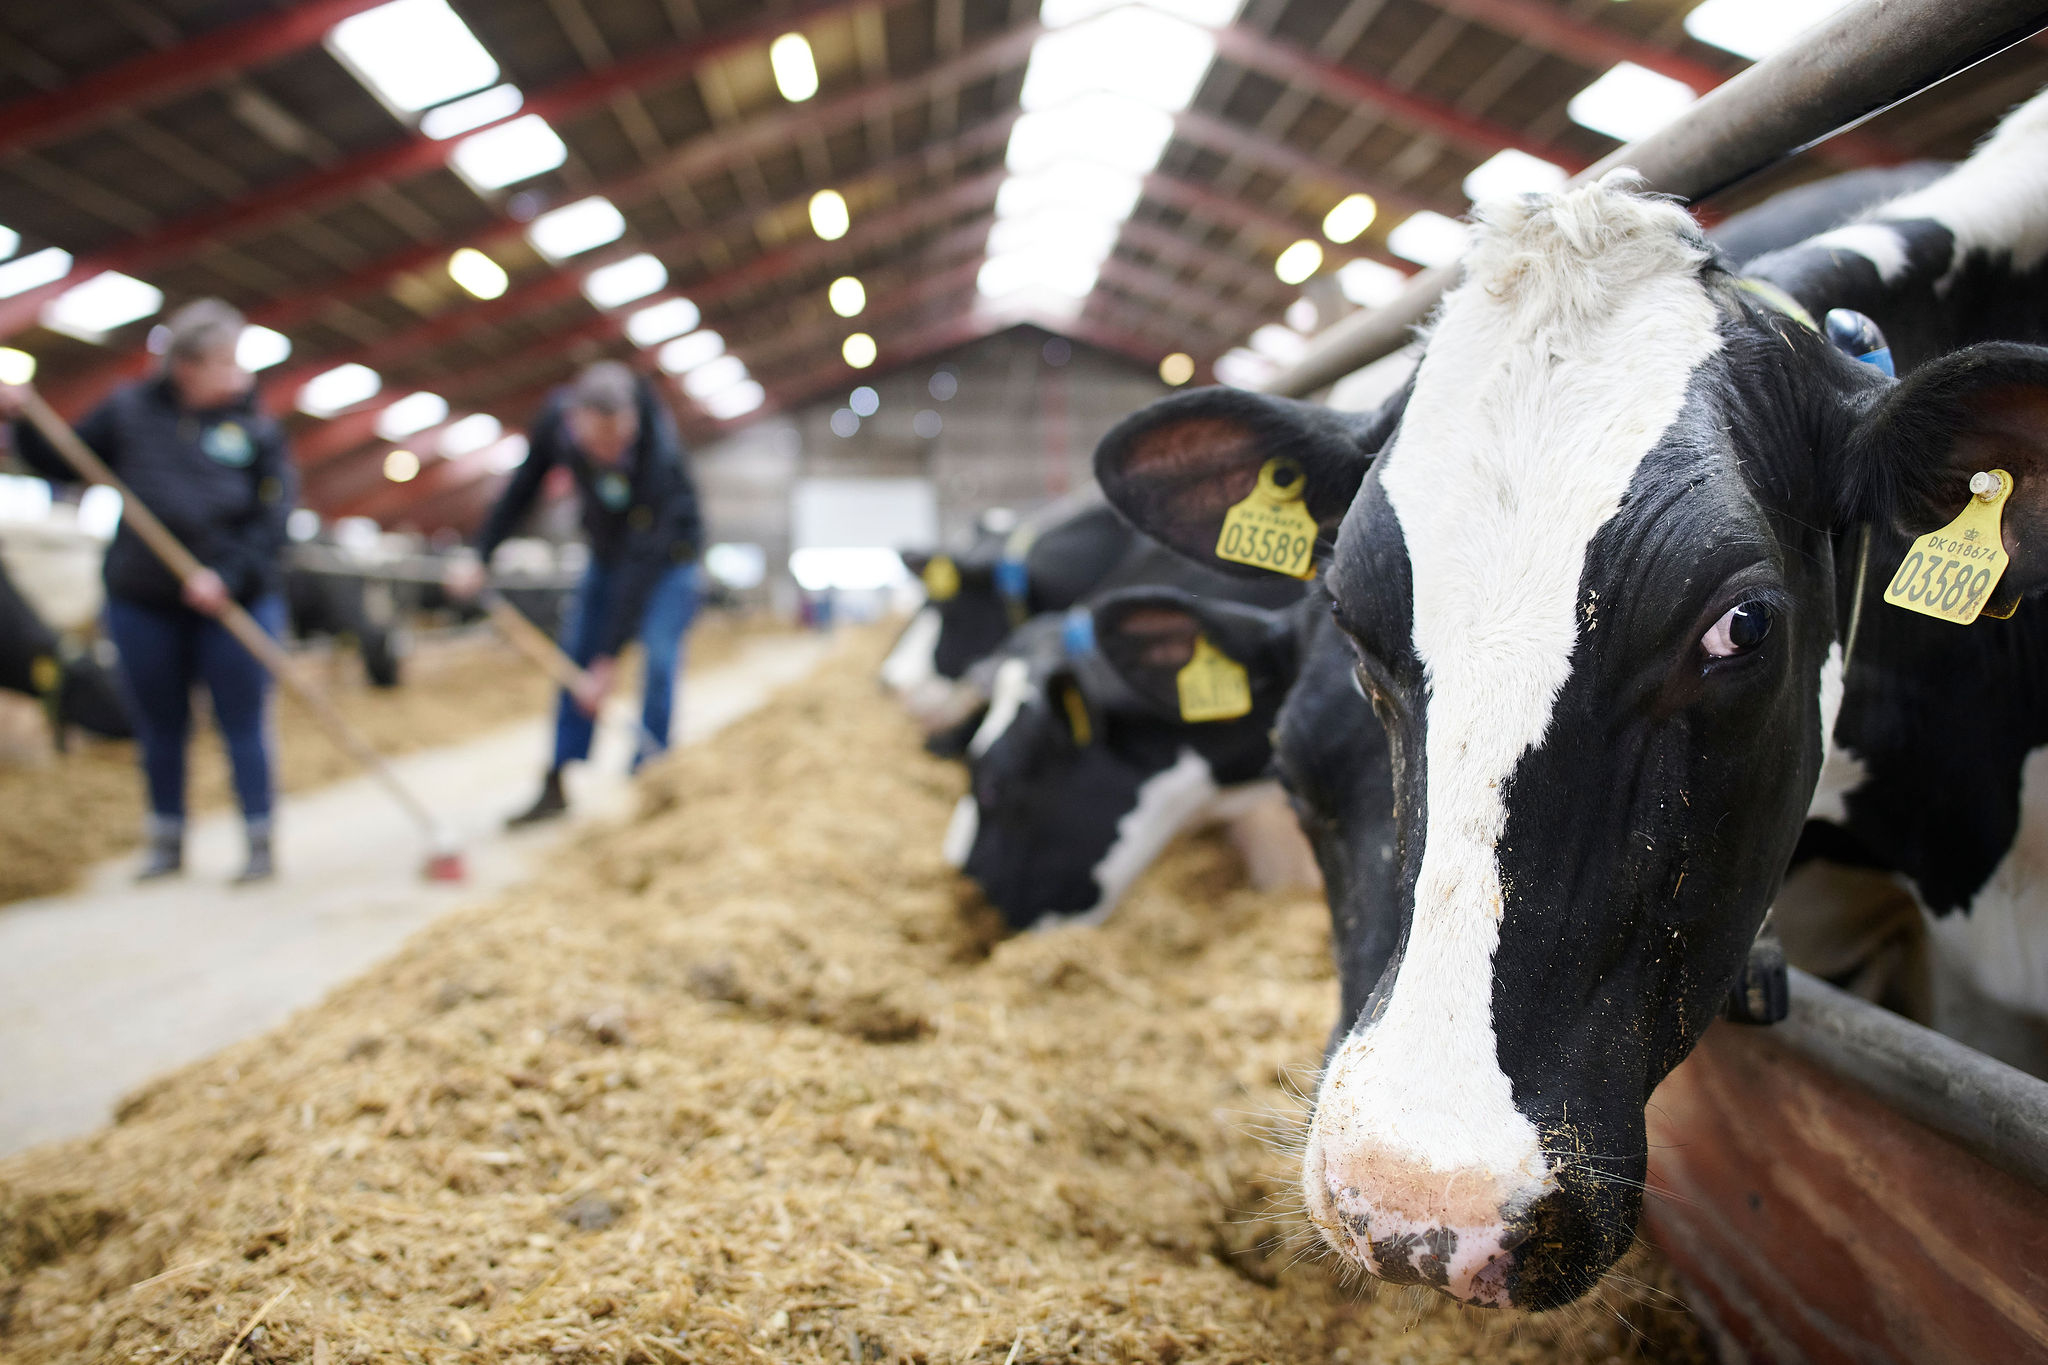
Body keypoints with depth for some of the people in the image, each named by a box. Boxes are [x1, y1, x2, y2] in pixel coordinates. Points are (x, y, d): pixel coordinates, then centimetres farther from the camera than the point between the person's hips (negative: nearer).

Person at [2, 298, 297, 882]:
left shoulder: (257, 428, -2)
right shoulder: (130, 410, 4)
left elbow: (275, 516, -8)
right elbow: (61, 462, 14)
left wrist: (229, 575, -19)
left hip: (237, 601, -2)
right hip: (142, 600, 3)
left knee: (244, 726, 0)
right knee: (159, 726, 12)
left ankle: (261, 843, 11)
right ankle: (167, 841, 27)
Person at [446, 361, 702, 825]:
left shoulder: (658, 453, -39)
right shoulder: (557, 416, -25)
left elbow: (641, 565, -39)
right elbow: (523, 487, -6)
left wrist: (610, 658, -38)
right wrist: (480, 556, -10)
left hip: (666, 553, -5)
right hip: (607, 551, 5)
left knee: (659, 659, -19)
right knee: (576, 657, 3)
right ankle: (556, 786, 10)